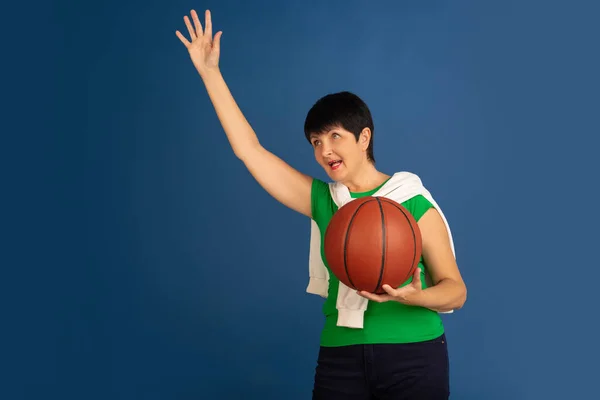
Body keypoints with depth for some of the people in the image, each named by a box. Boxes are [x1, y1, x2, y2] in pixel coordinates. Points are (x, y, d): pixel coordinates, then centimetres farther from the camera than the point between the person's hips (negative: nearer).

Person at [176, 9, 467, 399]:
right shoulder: (322, 200, 6)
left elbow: (456, 290, -2)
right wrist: (210, 72, 6)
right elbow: (249, 149, 7)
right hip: (340, 360, 3)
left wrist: (414, 296, -24)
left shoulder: (413, 203, -5)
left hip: (413, 357, -3)